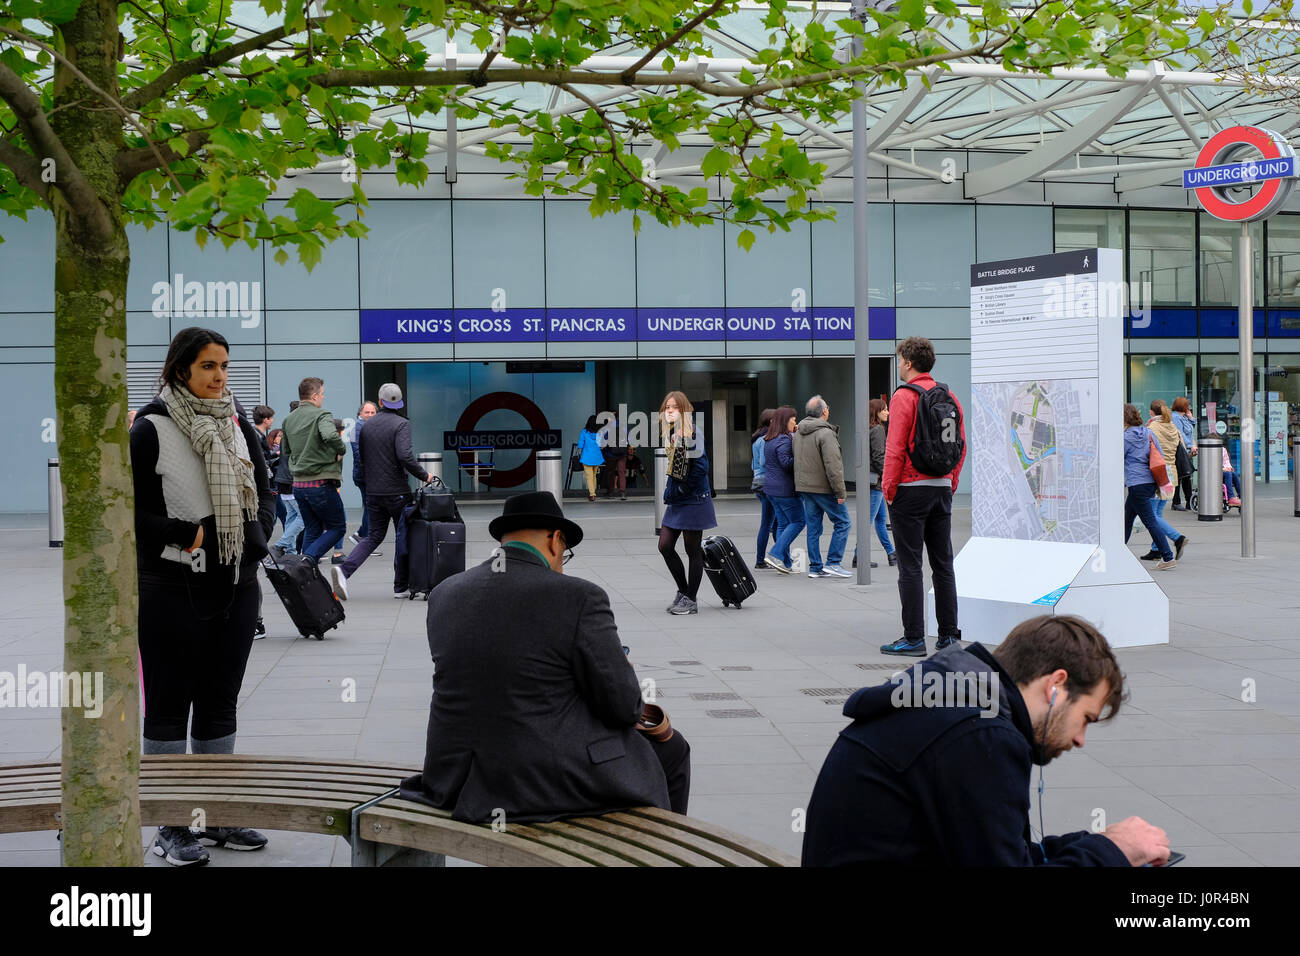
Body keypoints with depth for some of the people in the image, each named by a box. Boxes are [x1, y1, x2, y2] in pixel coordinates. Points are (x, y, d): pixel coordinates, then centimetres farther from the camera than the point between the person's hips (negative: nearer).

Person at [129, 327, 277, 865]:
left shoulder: (238, 426, 10)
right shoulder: (151, 429, -8)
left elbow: (265, 494, 15)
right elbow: (133, 510, -10)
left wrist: (255, 533, -2)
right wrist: (186, 535, -15)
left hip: (236, 584, 6)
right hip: (174, 588, -5)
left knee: (220, 701, 13)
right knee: (169, 705, 2)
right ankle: (171, 826, 10)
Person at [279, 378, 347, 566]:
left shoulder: (289, 419, 11)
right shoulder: (322, 415, -12)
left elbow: (286, 450, 21)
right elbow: (330, 436, -32)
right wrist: (341, 449, -14)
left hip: (298, 484, 7)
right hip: (320, 483, -7)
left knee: (312, 530, 16)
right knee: (338, 528, 5)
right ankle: (309, 558, -14)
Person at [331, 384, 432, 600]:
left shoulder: (367, 426, 8)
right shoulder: (401, 424, -10)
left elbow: (362, 459, 14)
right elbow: (405, 456, -23)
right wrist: (424, 476, -12)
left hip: (373, 491, 5)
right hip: (397, 491, -5)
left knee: (374, 535, 12)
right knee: (403, 537, 8)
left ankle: (344, 569, -9)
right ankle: (401, 586, 12)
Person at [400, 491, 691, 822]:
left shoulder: (444, 595, 2)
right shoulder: (580, 598, -14)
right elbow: (624, 705, -12)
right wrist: (635, 708, 13)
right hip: (552, 782, -6)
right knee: (670, 750, 21)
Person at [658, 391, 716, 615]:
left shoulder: (693, 435, -15)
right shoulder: (667, 435, 9)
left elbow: (701, 468, -20)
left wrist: (677, 491, -13)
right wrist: (668, 493, 9)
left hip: (694, 501, -8)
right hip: (675, 502, 8)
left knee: (693, 550, 2)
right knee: (665, 546, 6)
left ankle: (691, 600, 11)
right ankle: (683, 591, 23)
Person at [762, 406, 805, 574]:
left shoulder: (768, 440, 14)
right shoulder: (784, 440, -17)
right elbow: (786, 463, -23)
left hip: (770, 487, 9)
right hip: (784, 488, -9)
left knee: (784, 523, 12)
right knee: (798, 521, -1)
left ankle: (786, 562, 12)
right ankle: (775, 554, -8)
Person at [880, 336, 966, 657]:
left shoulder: (905, 396, -11)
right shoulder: (949, 397, 10)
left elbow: (895, 448, -15)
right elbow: (961, 446, 12)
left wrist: (888, 487, -8)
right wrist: (951, 482, 17)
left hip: (910, 489, -7)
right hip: (942, 489, 7)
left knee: (910, 567, -3)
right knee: (943, 564, 11)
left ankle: (913, 639, -2)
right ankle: (949, 635, 13)